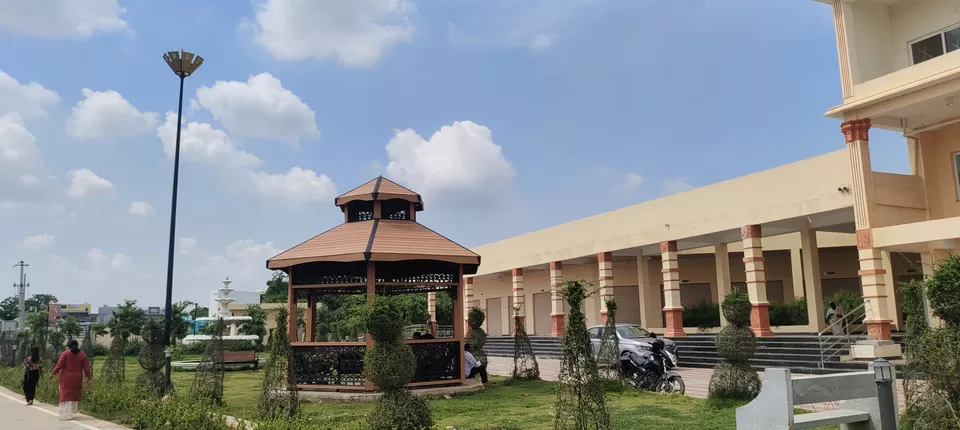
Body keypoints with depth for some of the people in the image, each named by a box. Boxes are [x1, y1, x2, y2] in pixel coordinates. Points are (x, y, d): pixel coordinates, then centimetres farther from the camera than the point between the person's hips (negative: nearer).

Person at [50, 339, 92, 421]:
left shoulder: (65, 353, -3)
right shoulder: (82, 355, 5)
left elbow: (59, 365, -8)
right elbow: (86, 368, 3)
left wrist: (52, 373, 6)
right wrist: (89, 378, 6)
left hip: (66, 379, -2)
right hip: (77, 379, 2)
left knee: (66, 395, 2)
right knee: (75, 395, 14)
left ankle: (66, 415, -3)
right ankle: (71, 411, 13)